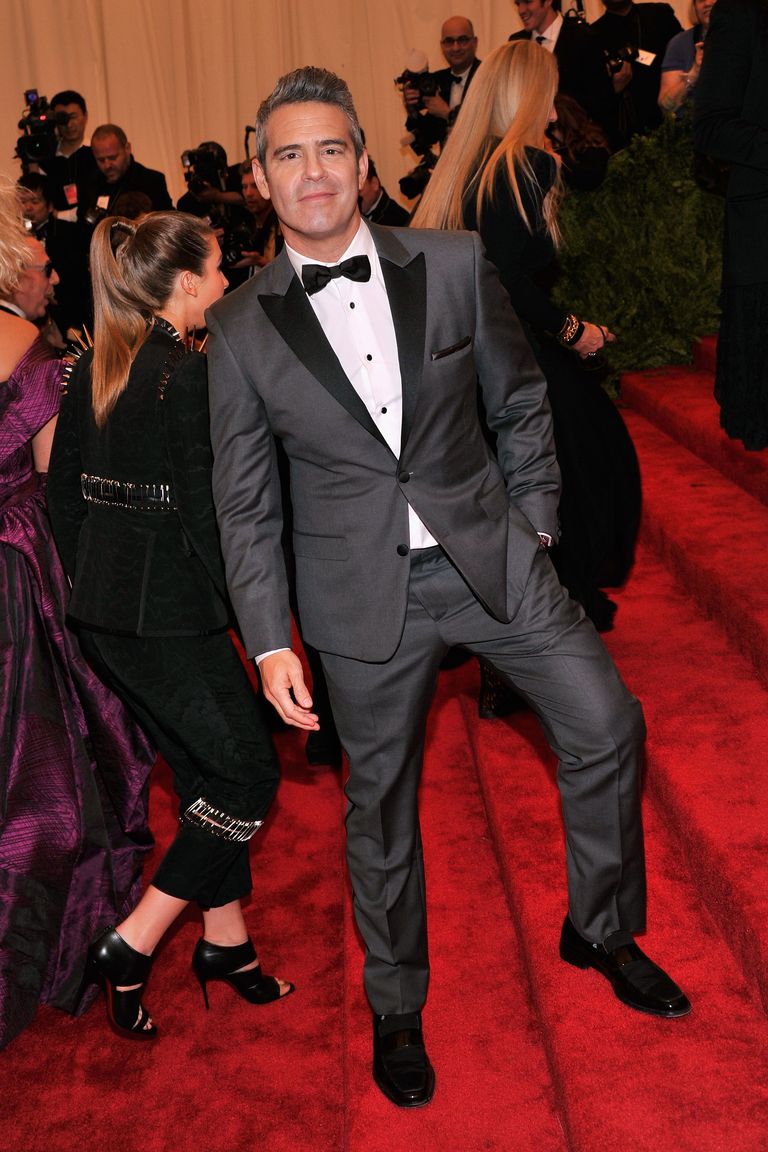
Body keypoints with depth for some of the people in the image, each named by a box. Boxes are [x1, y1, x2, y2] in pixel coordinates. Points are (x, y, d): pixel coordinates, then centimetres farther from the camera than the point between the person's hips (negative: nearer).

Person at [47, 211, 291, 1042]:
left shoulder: (94, 368, 8)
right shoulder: (187, 374, -16)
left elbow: (63, 488, 13)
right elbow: (204, 508, -18)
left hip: (100, 608, 9)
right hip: (166, 612, -9)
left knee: (204, 770, 18)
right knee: (246, 776, 3)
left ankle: (225, 941, 29)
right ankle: (129, 947, 5)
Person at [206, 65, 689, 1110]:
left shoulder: (454, 266, -2)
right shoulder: (241, 328, -3)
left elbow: (520, 402, 9)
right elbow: (244, 501, 0)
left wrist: (530, 524, 5)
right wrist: (270, 643, -2)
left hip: (488, 553, 2)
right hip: (362, 592, -1)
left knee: (605, 722, -1)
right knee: (380, 801, 10)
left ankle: (602, 929, 27)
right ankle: (396, 1009, 34)